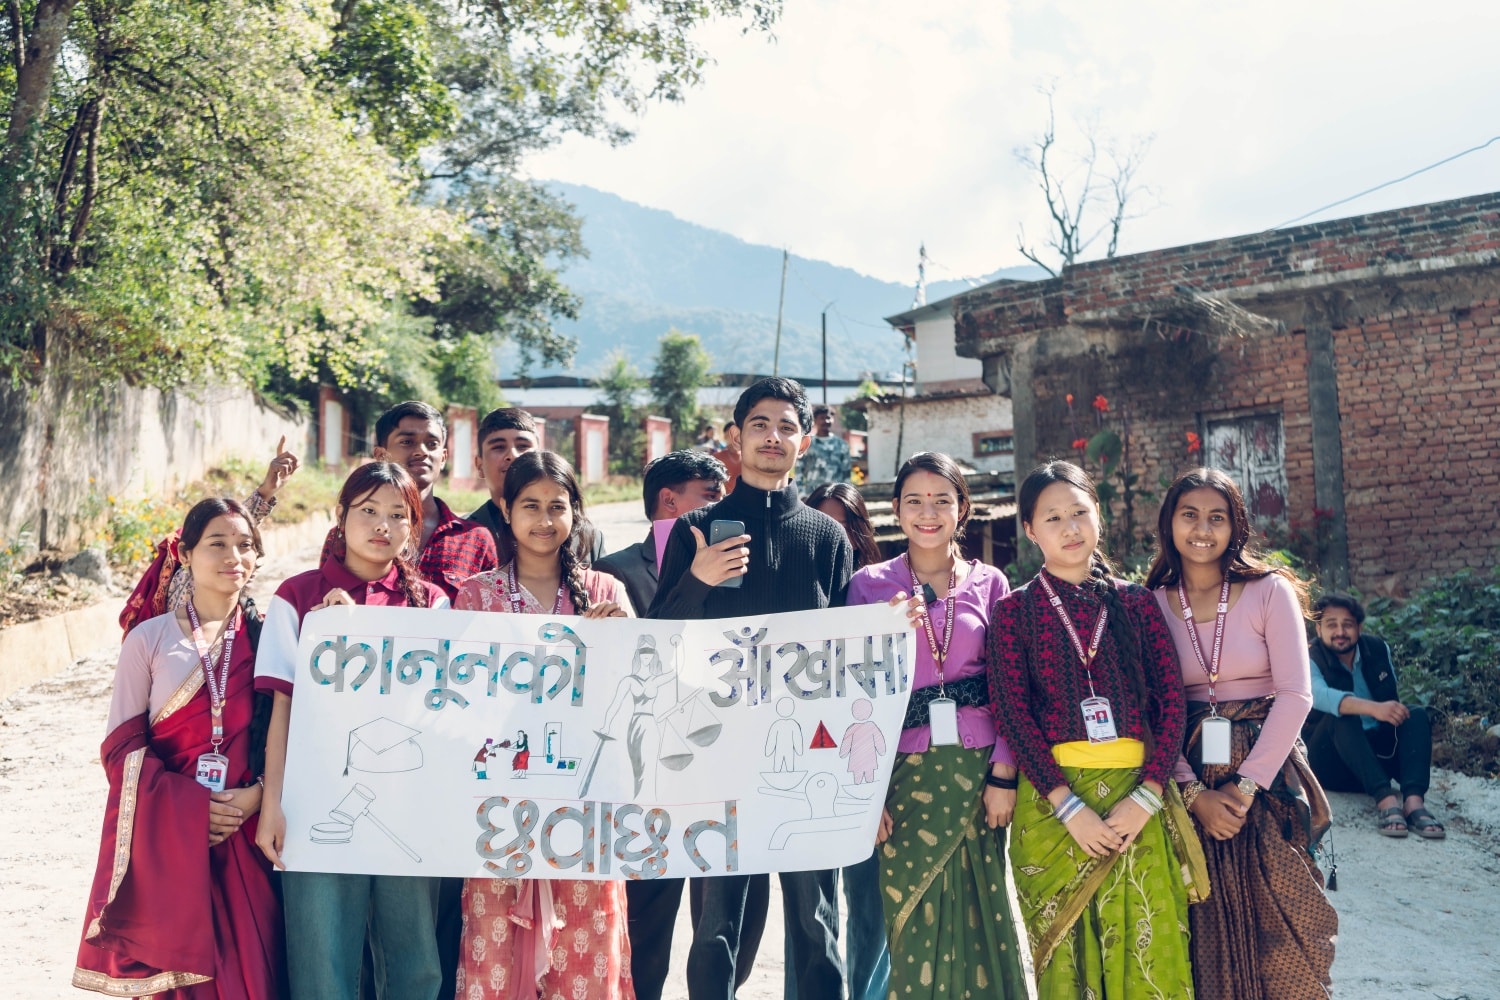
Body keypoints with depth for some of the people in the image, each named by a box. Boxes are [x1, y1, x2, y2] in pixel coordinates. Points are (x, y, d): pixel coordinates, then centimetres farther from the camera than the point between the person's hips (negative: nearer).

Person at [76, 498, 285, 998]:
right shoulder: (149, 638, 1)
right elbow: (121, 746, -2)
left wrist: (257, 794, -11)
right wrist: (191, 806, -13)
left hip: (245, 832, 1)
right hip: (166, 835, -1)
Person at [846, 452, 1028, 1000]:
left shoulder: (989, 583, 6)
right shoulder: (869, 584, 2)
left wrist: (1004, 774, -5)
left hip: (976, 768, 1)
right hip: (903, 770, -1)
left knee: (978, 913, 6)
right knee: (907, 918, 3)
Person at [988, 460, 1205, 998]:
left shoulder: (1136, 601, 9)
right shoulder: (1015, 609, 4)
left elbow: (1171, 699, 2)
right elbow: (1012, 712, -5)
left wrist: (1146, 796, -10)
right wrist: (1069, 806, -13)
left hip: (1139, 797, 2)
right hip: (1052, 801, -1)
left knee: (1149, 953, 3)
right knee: (1064, 957, 7)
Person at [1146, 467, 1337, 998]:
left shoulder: (1269, 591, -3)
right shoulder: (1151, 604, 1)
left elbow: (1294, 695, -9)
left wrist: (1247, 784, -13)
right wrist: (1193, 792, -10)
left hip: (1269, 775, -1)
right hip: (1190, 781, 2)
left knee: (1281, 935, 1)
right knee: (1210, 932, 9)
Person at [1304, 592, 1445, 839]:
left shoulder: (1378, 649, 4)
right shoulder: (1310, 659, -12)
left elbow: (1393, 701, 16)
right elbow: (1319, 694, -35)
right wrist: (1374, 708, -48)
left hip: (1379, 750, 5)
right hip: (1332, 763, -5)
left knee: (1416, 714, -18)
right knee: (1342, 717, -32)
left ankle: (1414, 800, -40)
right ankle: (1385, 798, -50)